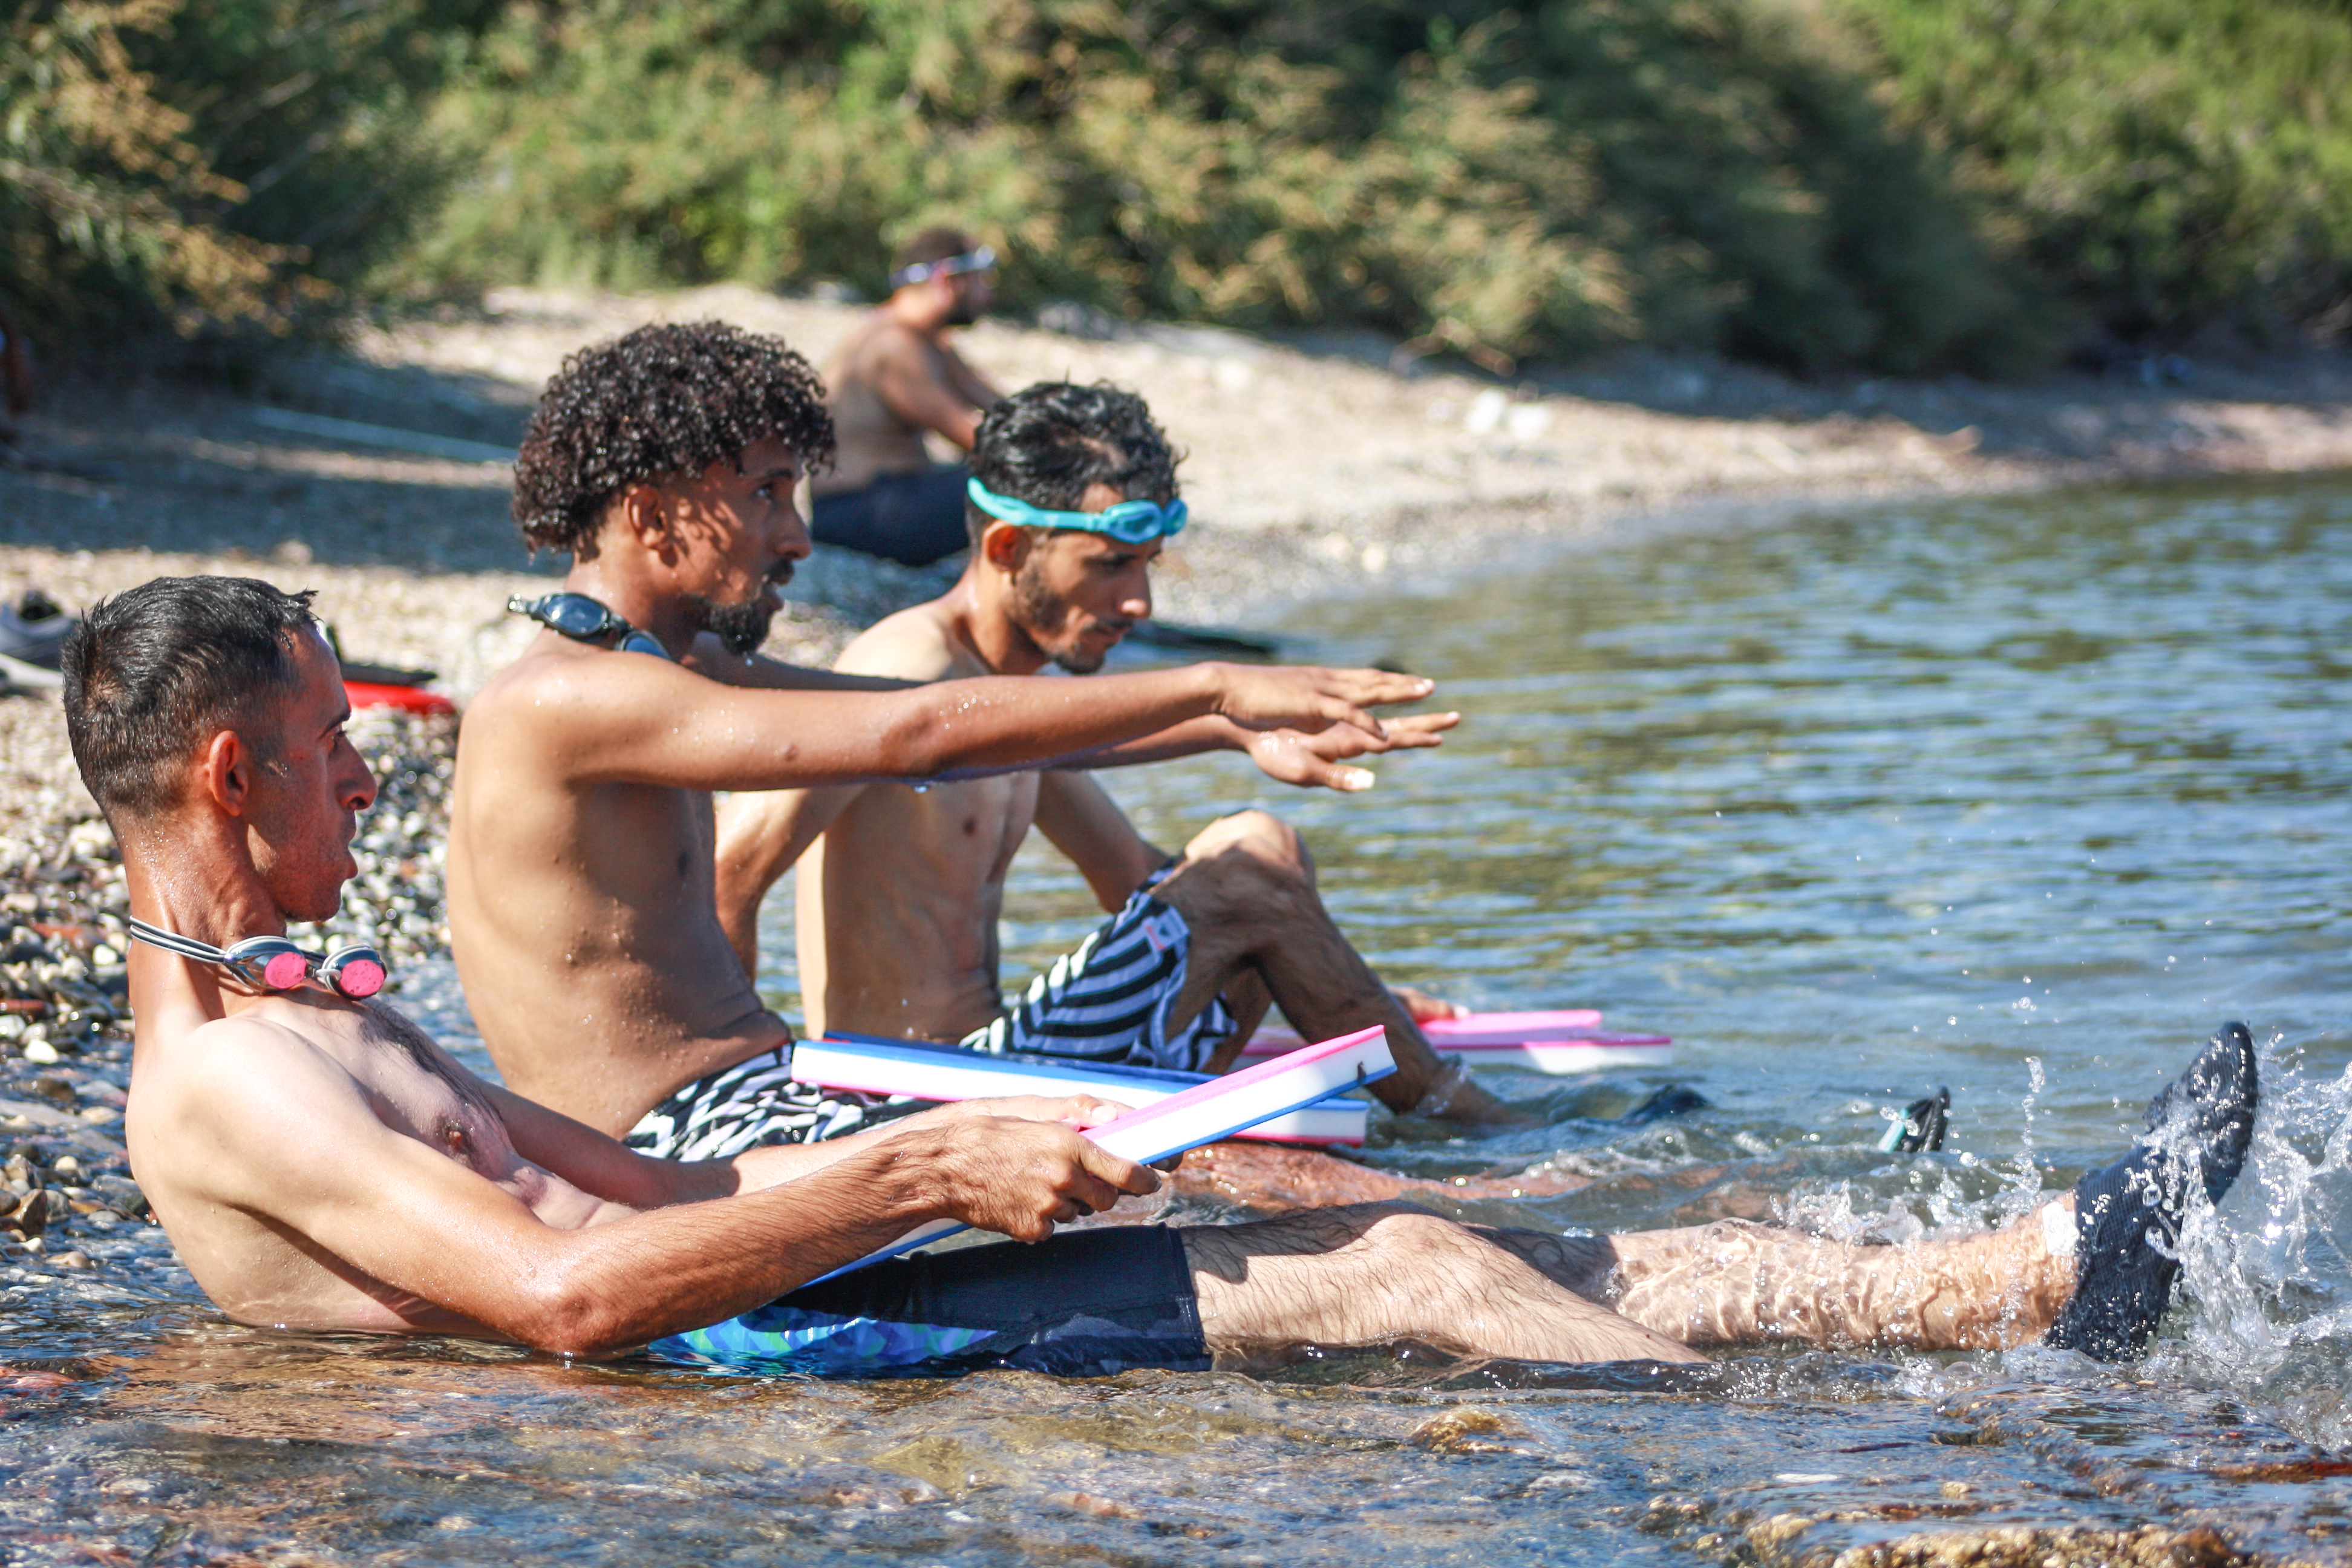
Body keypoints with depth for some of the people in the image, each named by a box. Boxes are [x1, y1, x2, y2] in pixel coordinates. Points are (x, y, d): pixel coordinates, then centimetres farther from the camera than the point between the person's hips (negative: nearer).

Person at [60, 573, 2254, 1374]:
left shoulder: (300, 1007, 21)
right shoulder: (222, 1084, -12)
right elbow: (562, 1281, -25)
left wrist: (936, 1144, 13)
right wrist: (918, 1174, -20)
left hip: (764, 1321, 10)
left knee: (1466, 1250, 3)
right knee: (1410, 1277, -14)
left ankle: (2043, 1273, 2)